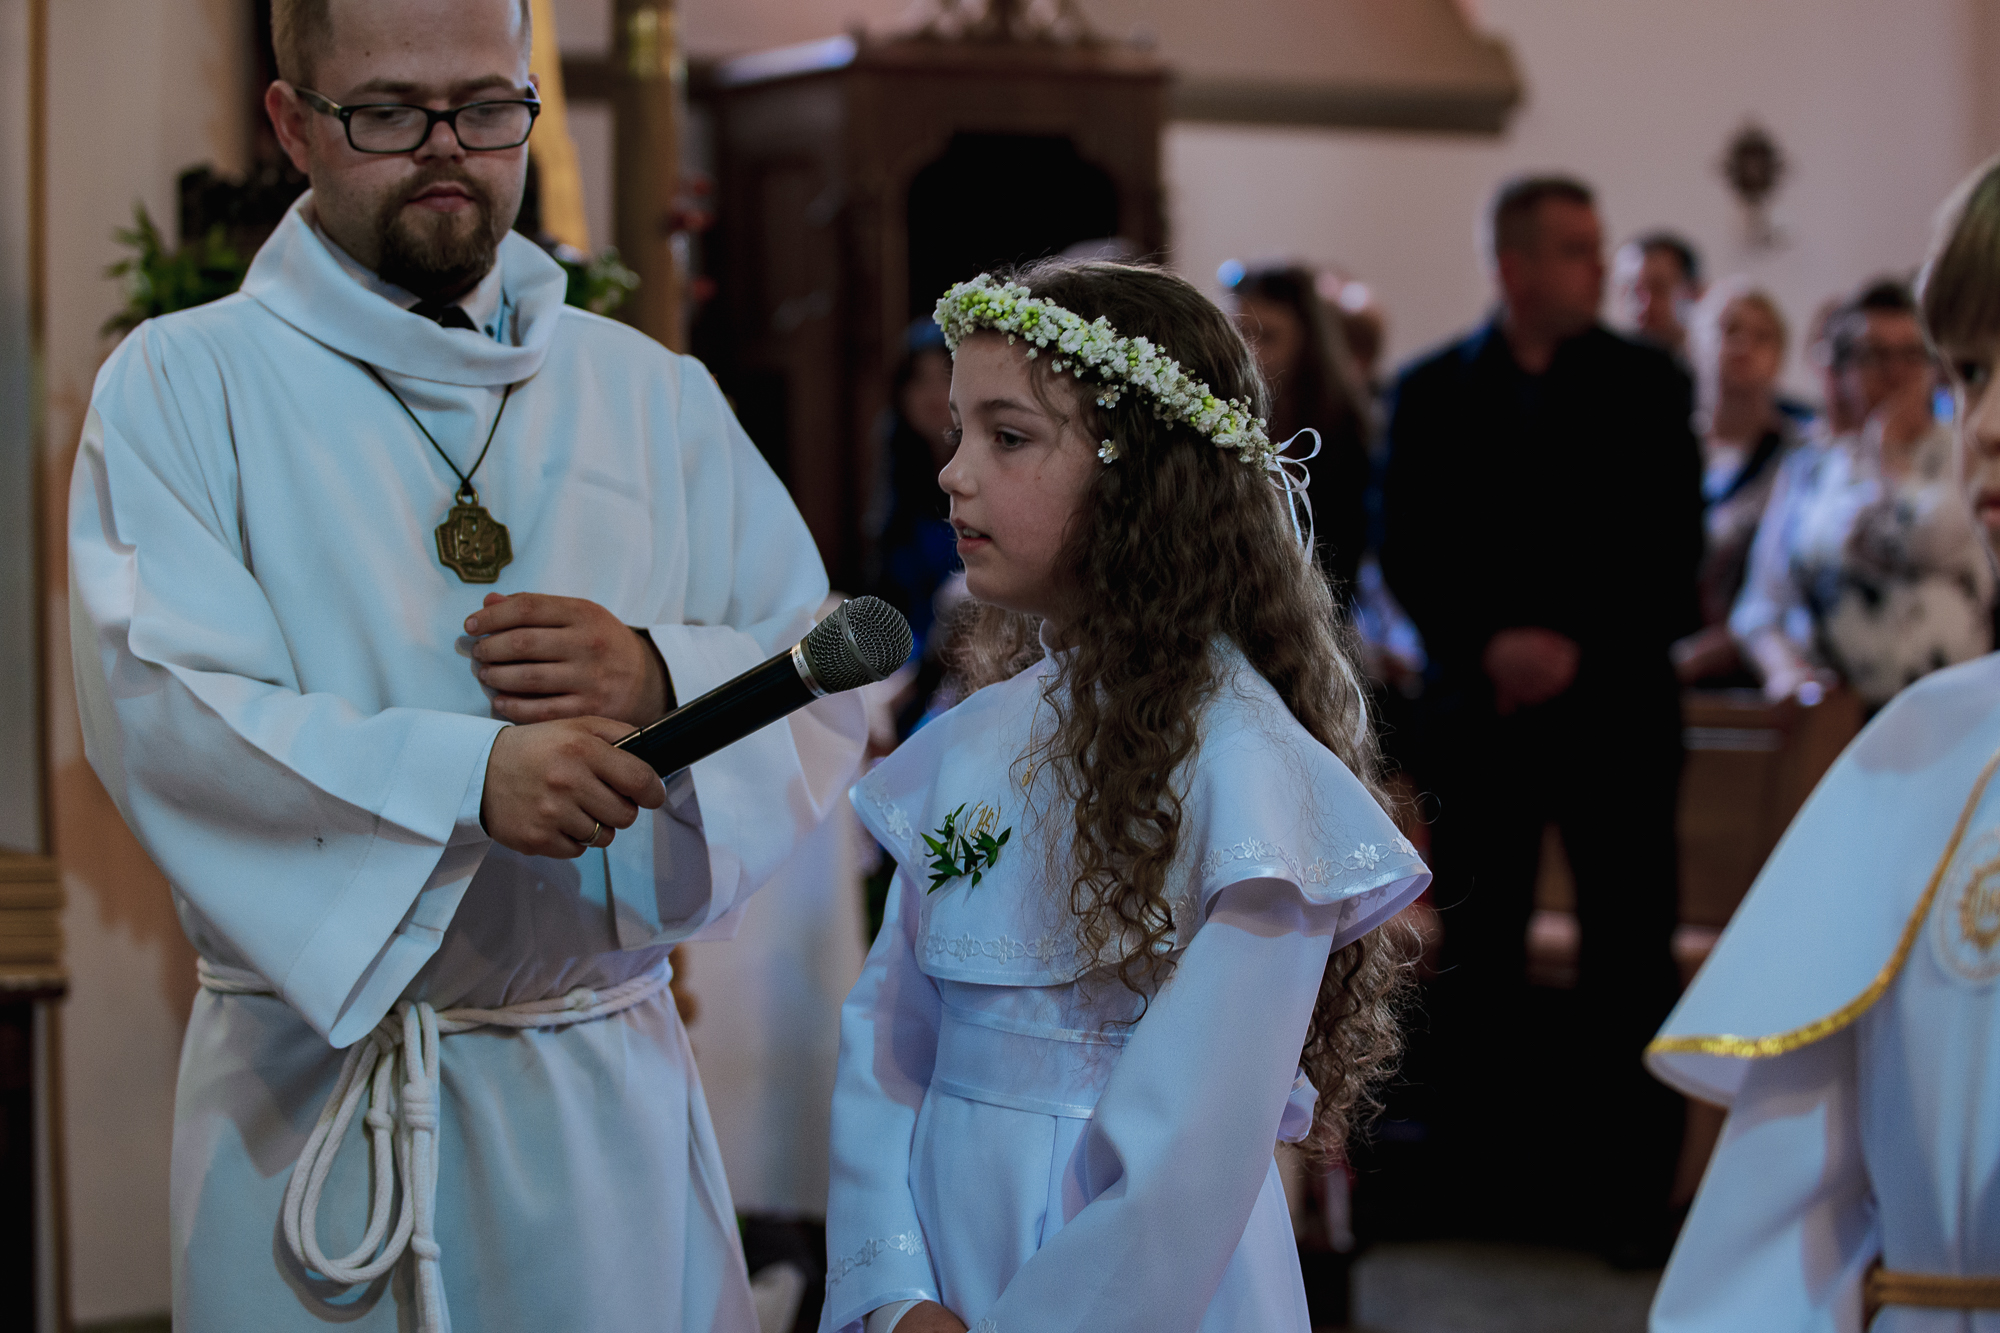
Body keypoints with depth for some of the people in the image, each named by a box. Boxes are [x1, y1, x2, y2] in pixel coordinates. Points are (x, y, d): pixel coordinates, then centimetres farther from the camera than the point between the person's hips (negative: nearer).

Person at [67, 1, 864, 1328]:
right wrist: (467, 775, -29)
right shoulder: (183, 385, -1)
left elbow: (826, 697, 8)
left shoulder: (656, 395, 11)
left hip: (607, 1085, 3)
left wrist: (660, 676, -15)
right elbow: (158, 710, -15)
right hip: (314, 1104, -3)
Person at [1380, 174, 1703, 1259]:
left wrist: (1578, 648, -11)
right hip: (1482, 711, 1)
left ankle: (1630, 1196, 4)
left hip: (1616, 709, -1)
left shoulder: (1648, 383, 4)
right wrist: (1487, 647, -13)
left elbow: (1673, 547, 0)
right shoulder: (1432, 391, 6)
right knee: (1477, 962, 4)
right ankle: (1471, 1185, 13)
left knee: (1632, 962, -2)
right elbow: (1405, 552, 2)